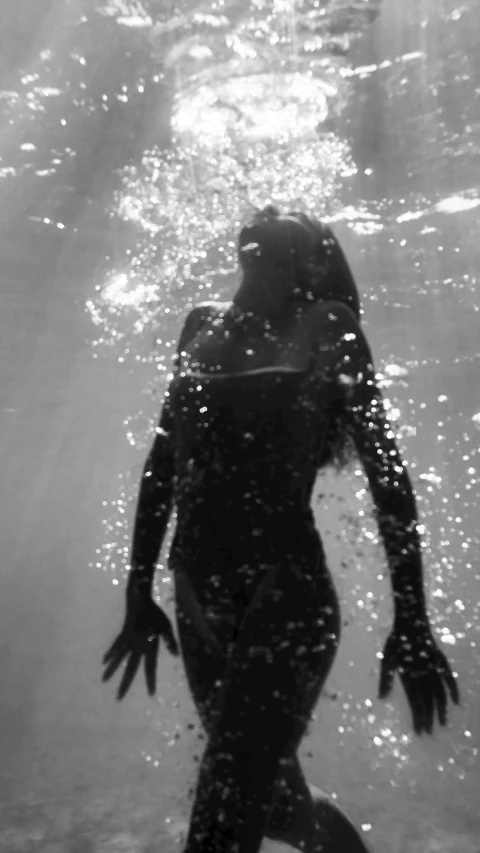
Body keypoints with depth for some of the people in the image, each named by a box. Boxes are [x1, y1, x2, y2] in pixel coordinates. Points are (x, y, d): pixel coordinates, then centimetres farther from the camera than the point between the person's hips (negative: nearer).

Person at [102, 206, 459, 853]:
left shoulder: (327, 326, 0)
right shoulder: (203, 325, 12)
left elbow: (386, 470, -3)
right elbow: (164, 461, 14)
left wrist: (412, 622, -6)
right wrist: (139, 594, 14)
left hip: (289, 593, -5)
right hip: (198, 602, 5)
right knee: (272, 797, 21)